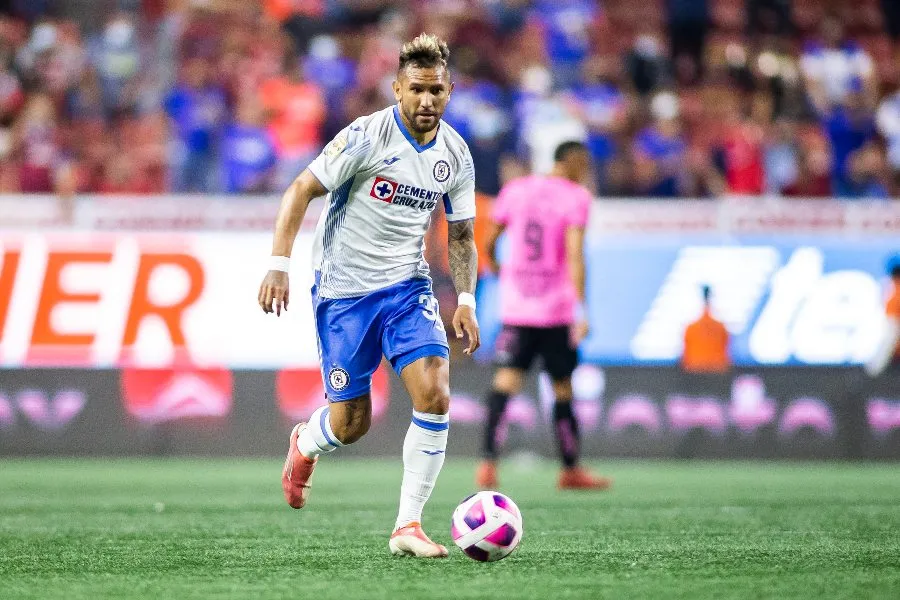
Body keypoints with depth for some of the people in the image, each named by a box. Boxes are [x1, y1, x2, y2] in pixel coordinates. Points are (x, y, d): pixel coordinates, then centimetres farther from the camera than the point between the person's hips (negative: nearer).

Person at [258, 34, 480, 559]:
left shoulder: (456, 155, 0)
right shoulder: (366, 136, -16)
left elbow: (461, 235, 11)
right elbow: (301, 192, -13)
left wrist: (466, 301, -1)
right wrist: (279, 265, -21)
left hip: (408, 286, 4)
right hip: (344, 289, -4)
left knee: (435, 396, -18)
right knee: (351, 424, 2)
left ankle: (408, 526, -8)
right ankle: (306, 445, 41)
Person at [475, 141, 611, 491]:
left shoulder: (515, 190, 9)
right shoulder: (575, 198, -4)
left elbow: (489, 241, 17)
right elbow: (574, 255, -14)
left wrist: (494, 266, 40)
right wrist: (580, 310, -17)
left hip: (515, 307, 3)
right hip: (557, 310, -2)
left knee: (505, 383, -6)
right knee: (563, 389, 11)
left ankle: (489, 462, -23)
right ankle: (570, 469, 21)